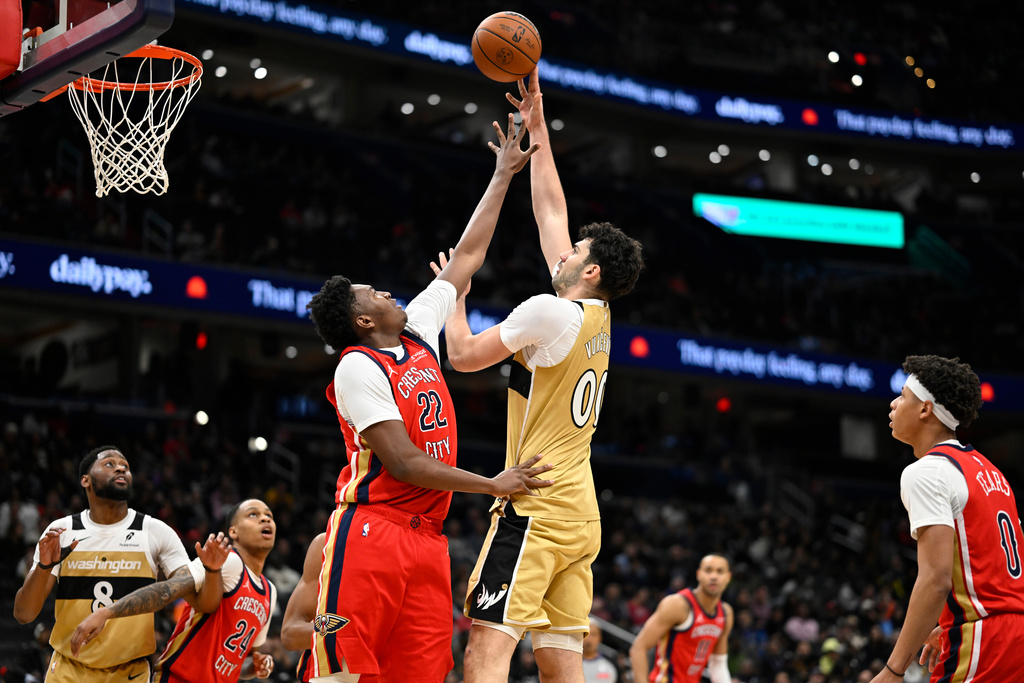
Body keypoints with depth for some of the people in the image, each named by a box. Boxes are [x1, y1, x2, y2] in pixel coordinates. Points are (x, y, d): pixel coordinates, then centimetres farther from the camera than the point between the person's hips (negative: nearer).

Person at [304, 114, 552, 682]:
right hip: (371, 530, -8)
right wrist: (494, 485, -10)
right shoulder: (358, 367, -9)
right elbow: (402, 463, -15)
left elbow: (465, 257, 23)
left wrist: (503, 175, 25)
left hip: (426, 535, 8)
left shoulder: (417, 333, 15)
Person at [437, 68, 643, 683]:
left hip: (536, 509, -8)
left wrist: (455, 290, 13)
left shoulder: (551, 311, -8)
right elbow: (551, 209, 23)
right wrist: (536, 125, 28)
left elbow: (464, 355, -4)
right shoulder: (599, 317, 15)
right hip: (581, 514, 9)